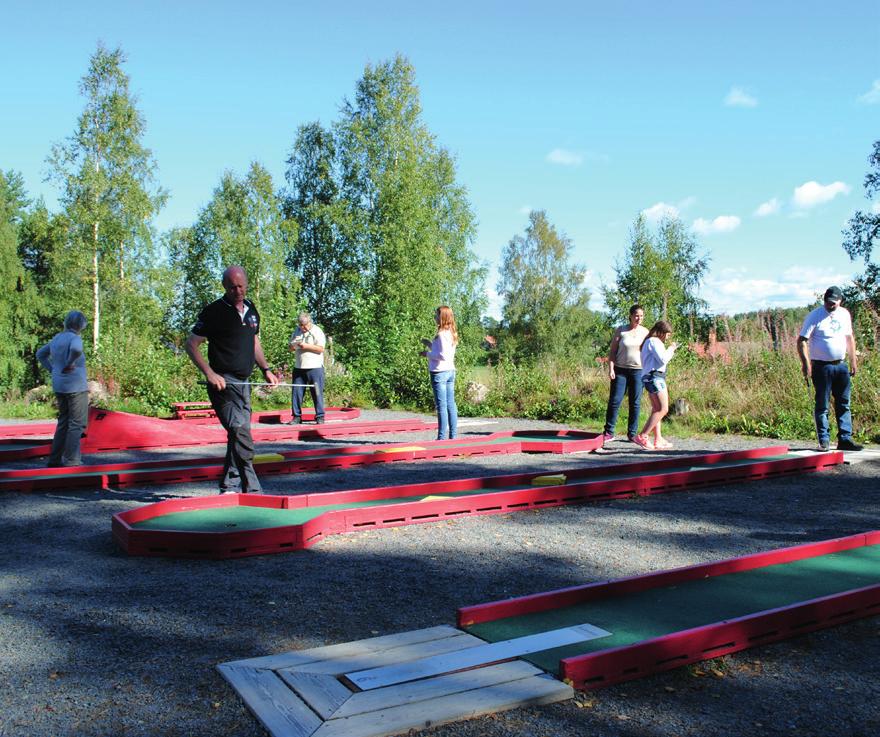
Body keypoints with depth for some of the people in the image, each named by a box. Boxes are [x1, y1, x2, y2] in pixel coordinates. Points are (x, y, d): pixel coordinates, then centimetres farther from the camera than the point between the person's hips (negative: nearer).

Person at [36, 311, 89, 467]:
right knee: (77, 423, -2)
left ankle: (55, 459, 19)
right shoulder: (75, 338, -12)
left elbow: (40, 354, 26)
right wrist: (69, 364, -19)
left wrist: (52, 369, 18)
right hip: (76, 386, -8)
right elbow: (76, 349, -36)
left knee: (63, 422, 17)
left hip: (59, 387, 8)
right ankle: (72, 460, -3)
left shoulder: (57, 338, 12)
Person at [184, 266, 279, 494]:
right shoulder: (214, 311, -7)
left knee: (238, 436, 10)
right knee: (241, 433, -17)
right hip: (223, 382, -7)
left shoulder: (251, 310, 13)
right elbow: (191, 344, -7)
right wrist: (210, 374, -18)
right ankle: (252, 490, -12)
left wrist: (266, 369, 14)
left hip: (243, 382, 7)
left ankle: (229, 488, 20)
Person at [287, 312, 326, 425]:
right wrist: (293, 346, -3)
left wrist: (306, 346, -17)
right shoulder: (297, 330, 16)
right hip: (299, 367, 6)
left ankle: (320, 417, 1)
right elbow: (291, 347, 21)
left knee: (317, 393, -4)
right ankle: (297, 416, 10)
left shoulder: (317, 331, -2)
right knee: (296, 392, 3)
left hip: (315, 367, -5)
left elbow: (321, 349, -10)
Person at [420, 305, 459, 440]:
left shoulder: (442, 334, -16)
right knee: (451, 404, 10)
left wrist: (428, 354, -11)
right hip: (450, 371, 9)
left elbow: (443, 355, -22)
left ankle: (442, 437, -2)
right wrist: (430, 344, 18)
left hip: (439, 373, -9)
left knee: (441, 406, -5)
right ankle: (453, 435, 14)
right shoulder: (451, 333, 12)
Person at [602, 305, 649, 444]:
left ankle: (632, 433, 13)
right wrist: (611, 368, -9)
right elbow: (612, 350, 1)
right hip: (620, 370, -2)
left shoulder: (645, 332, 7)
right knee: (614, 400, -4)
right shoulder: (621, 331, 1)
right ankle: (609, 432, 4)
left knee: (635, 403, 4)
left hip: (638, 370, 2)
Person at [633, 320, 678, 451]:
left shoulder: (649, 342, 24)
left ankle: (658, 441, 9)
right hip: (655, 376, -11)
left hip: (654, 377, 11)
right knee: (663, 409, -15)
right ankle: (642, 437, -19)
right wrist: (670, 349, -2)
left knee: (656, 410, 10)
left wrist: (670, 352, 21)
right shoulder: (654, 341, -8)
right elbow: (662, 359, -17)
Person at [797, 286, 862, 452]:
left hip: (841, 365, 6)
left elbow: (849, 338, 20)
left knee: (844, 404, 6)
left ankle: (845, 439, 11)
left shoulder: (844, 314, 10)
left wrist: (853, 361, 16)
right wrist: (806, 363, -21)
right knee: (822, 405, -2)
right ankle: (823, 441, 2)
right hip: (822, 366, -6)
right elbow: (801, 340, -12)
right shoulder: (815, 316, -8)